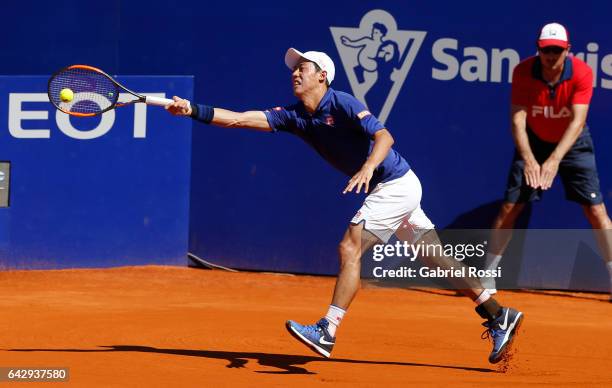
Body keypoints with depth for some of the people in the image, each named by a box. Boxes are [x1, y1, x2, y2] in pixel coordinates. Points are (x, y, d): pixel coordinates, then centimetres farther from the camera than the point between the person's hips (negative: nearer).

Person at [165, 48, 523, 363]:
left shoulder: (342, 104, -18)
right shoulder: (295, 116, 4)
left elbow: (384, 136, -28)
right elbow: (240, 119, -2)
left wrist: (368, 167, -46)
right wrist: (195, 111, -11)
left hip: (397, 184, -9)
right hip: (387, 189, 9)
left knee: (350, 247, -18)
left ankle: (328, 332, -22)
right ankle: (499, 317, 20)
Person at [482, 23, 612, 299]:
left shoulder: (582, 73, -24)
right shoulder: (523, 72, -21)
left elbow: (577, 121, -30)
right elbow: (518, 120, -24)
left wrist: (555, 160, -42)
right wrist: (529, 160, -39)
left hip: (573, 143, -1)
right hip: (534, 142, 1)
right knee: (510, 207, -6)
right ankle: (486, 280, 4)